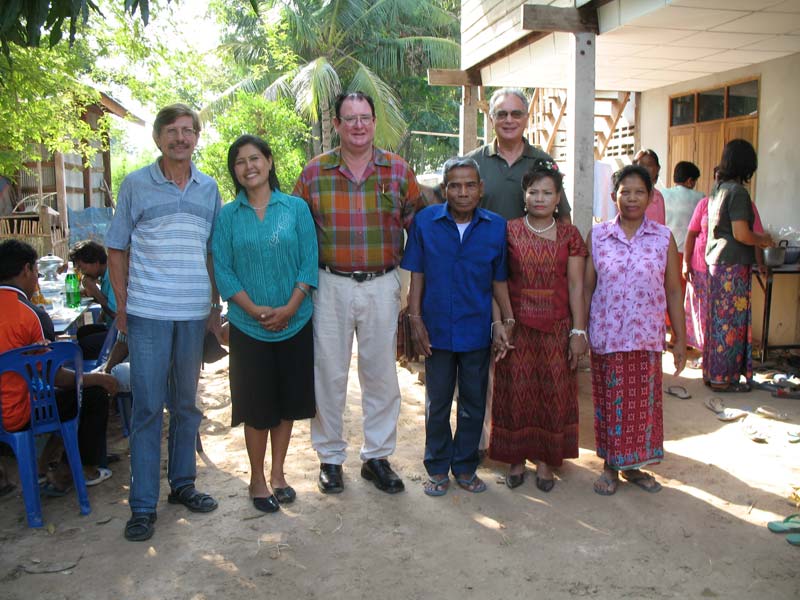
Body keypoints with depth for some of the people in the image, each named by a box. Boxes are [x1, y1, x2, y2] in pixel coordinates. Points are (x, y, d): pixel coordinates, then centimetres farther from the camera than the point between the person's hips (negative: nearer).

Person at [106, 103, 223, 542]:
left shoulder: (209, 188, 10)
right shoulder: (135, 185, 2)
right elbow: (116, 248, 5)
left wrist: (216, 305, 10)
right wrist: (121, 304, -1)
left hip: (194, 312, 3)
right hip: (147, 312, -3)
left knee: (186, 403, 13)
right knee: (148, 407, -2)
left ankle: (182, 483, 27)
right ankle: (143, 505, 7)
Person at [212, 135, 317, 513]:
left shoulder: (296, 208, 1)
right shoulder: (227, 216, 2)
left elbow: (309, 262, -3)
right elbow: (223, 270, -3)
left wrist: (289, 308, -14)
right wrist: (254, 309, -15)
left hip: (294, 322, 1)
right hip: (248, 326, -1)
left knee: (288, 401, 10)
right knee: (256, 404, 5)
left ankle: (277, 473, 26)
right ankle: (257, 479, 21)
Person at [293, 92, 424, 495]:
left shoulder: (398, 170, 2)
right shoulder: (314, 172, 1)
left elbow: (417, 224, 8)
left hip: (382, 285, 1)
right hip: (331, 284, 0)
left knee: (381, 373, 8)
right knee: (329, 373, 7)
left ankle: (377, 456, 24)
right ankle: (330, 456, 23)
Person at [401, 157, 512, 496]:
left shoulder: (496, 226, -3)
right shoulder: (425, 221, -5)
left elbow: (499, 280, 4)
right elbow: (417, 274, -1)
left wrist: (508, 320, 0)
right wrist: (415, 320, -5)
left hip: (477, 331, 1)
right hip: (437, 329, -1)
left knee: (473, 402, 12)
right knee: (437, 403, 12)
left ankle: (465, 466, 29)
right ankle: (438, 468, 27)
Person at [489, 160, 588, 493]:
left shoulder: (569, 234, 3)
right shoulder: (509, 231, 2)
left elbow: (576, 285, 2)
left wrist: (578, 331, -2)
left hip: (556, 328, 1)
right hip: (518, 326, 0)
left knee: (553, 394, 7)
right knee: (516, 392, 6)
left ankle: (545, 460, 22)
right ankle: (516, 459, 22)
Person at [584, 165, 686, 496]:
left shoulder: (663, 238, 2)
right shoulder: (597, 236, 1)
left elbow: (673, 292, 4)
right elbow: (586, 288, 3)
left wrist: (680, 340, 4)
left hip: (647, 338, 1)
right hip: (606, 338, -1)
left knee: (644, 402, 9)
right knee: (609, 401, 7)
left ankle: (633, 464, 27)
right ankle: (610, 466, 24)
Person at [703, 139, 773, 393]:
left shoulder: (718, 190, 11)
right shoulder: (738, 191, -15)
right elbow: (741, 234, -19)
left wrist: (757, 237, 21)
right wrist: (763, 241, -1)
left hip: (715, 262, 9)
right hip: (733, 265, -8)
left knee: (717, 319, 14)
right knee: (731, 322, 0)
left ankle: (712, 372, 21)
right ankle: (723, 378, 7)